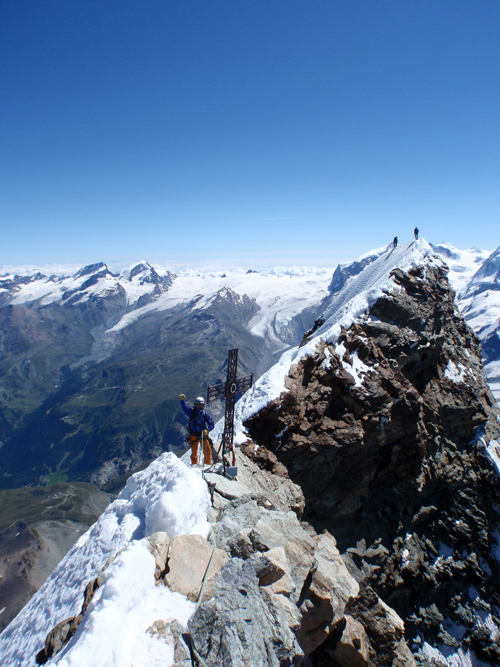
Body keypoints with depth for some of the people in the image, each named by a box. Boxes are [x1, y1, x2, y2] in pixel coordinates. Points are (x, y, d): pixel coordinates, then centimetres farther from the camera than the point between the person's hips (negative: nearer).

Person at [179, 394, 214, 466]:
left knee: (207, 450, -4)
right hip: (193, 435, 0)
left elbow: (211, 424, 1)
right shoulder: (191, 412, 1)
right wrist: (182, 400, -34)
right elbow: (184, 408, -16)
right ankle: (194, 464, 19)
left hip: (203, 434, 0)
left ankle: (208, 464, 8)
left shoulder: (205, 414, 3)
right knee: (194, 451, 5)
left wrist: (207, 430, -17)